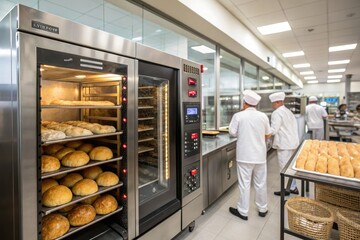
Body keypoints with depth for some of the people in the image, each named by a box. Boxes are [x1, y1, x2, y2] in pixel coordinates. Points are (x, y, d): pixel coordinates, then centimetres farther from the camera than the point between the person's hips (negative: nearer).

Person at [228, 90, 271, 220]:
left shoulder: (238, 116, -12)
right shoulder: (263, 116, -2)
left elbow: (232, 133, -4)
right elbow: (268, 135, 8)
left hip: (245, 155, -3)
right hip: (260, 154, 4)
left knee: (244, 183, 6)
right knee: (260, 183, 17)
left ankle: (243, 211, 19)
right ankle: (262, 209, 33)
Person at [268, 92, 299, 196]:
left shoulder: (277, 113, -15)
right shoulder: (288, 111, 13)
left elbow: (273, 130, -20)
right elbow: (294, 126, 17)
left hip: (284, 145, -9)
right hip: (292, 142, 9)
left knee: (284, 167, 2)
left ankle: (286, 189, 13)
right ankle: (293, 187, 28)